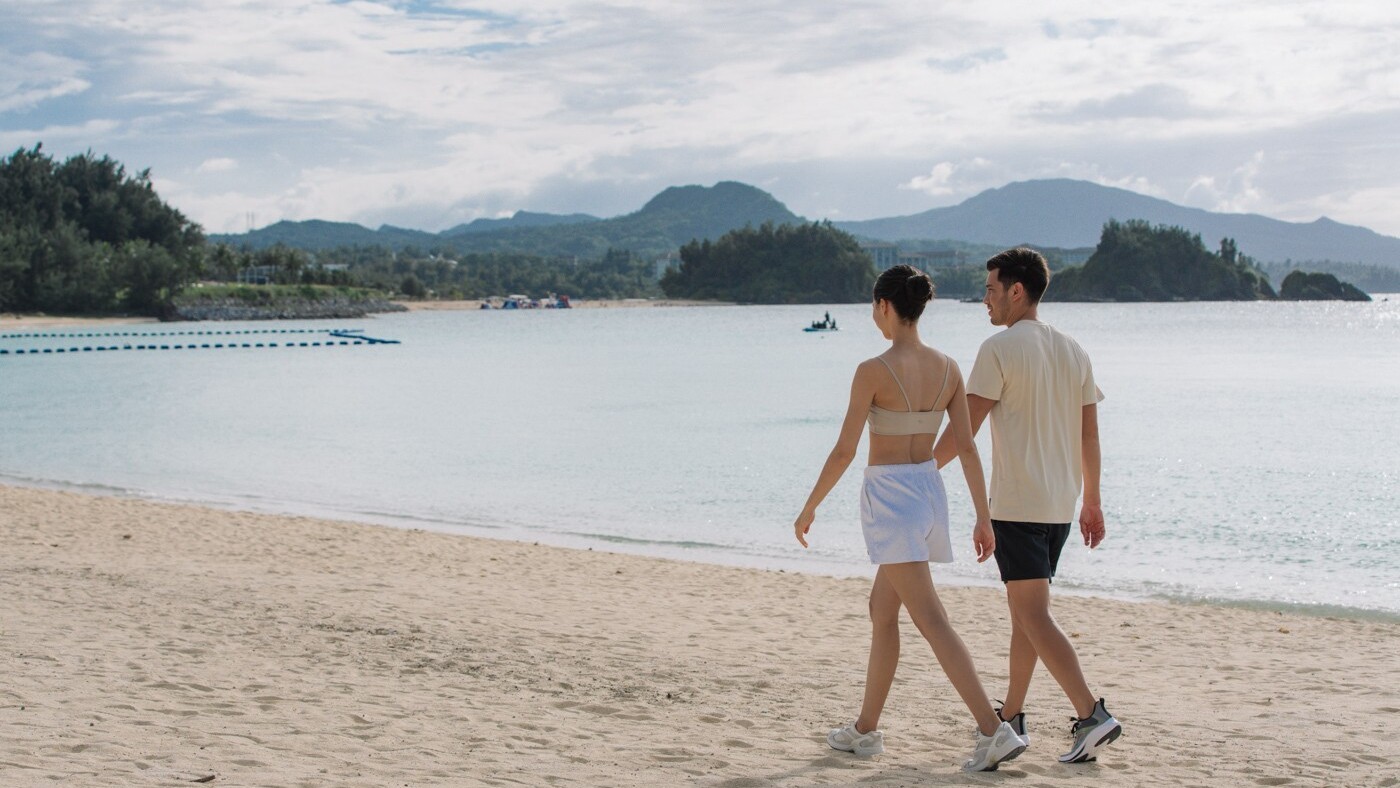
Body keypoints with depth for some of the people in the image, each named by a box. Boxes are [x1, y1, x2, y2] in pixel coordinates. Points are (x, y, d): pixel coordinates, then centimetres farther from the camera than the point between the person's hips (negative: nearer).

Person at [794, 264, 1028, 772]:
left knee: (931, 620, -8)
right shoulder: (947, 368, 3)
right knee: (882, 610, 20)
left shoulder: (873, 371, -15)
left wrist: (809, 508, -2)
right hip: (930, 492, 8)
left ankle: (994, 731, -14)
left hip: (889, 497, -8)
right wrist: (983, 517, 8)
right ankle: (866, 730, 28)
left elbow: (844, 450, -13)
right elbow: (966, 447, 3)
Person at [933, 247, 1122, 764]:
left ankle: (1092, 715, -17)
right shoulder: (1072, 351, 11)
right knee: (1024, 611, 17)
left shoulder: (1000, 349, -10)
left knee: (1034, 615, -8)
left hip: (1016, 505, -8)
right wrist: (1092, 503, 19)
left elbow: (965, 428, -12)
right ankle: (1011, 717, 24)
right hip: (1061, 504, 8)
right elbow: (1089, 435, 13)